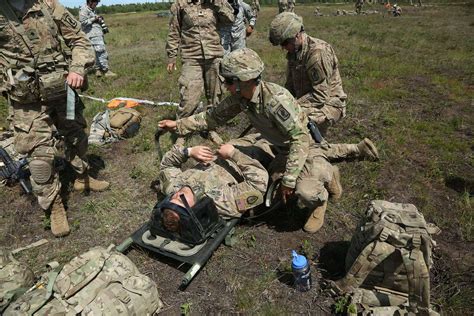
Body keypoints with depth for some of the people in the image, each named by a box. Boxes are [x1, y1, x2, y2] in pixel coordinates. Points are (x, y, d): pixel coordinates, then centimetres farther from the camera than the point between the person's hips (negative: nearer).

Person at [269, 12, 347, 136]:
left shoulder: (318, 52, -23)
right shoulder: (294, 51, 5)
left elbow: (320, 95, -25)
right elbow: (290, 85, 12)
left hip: (328, 104, -8)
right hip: (307, 101, 8)